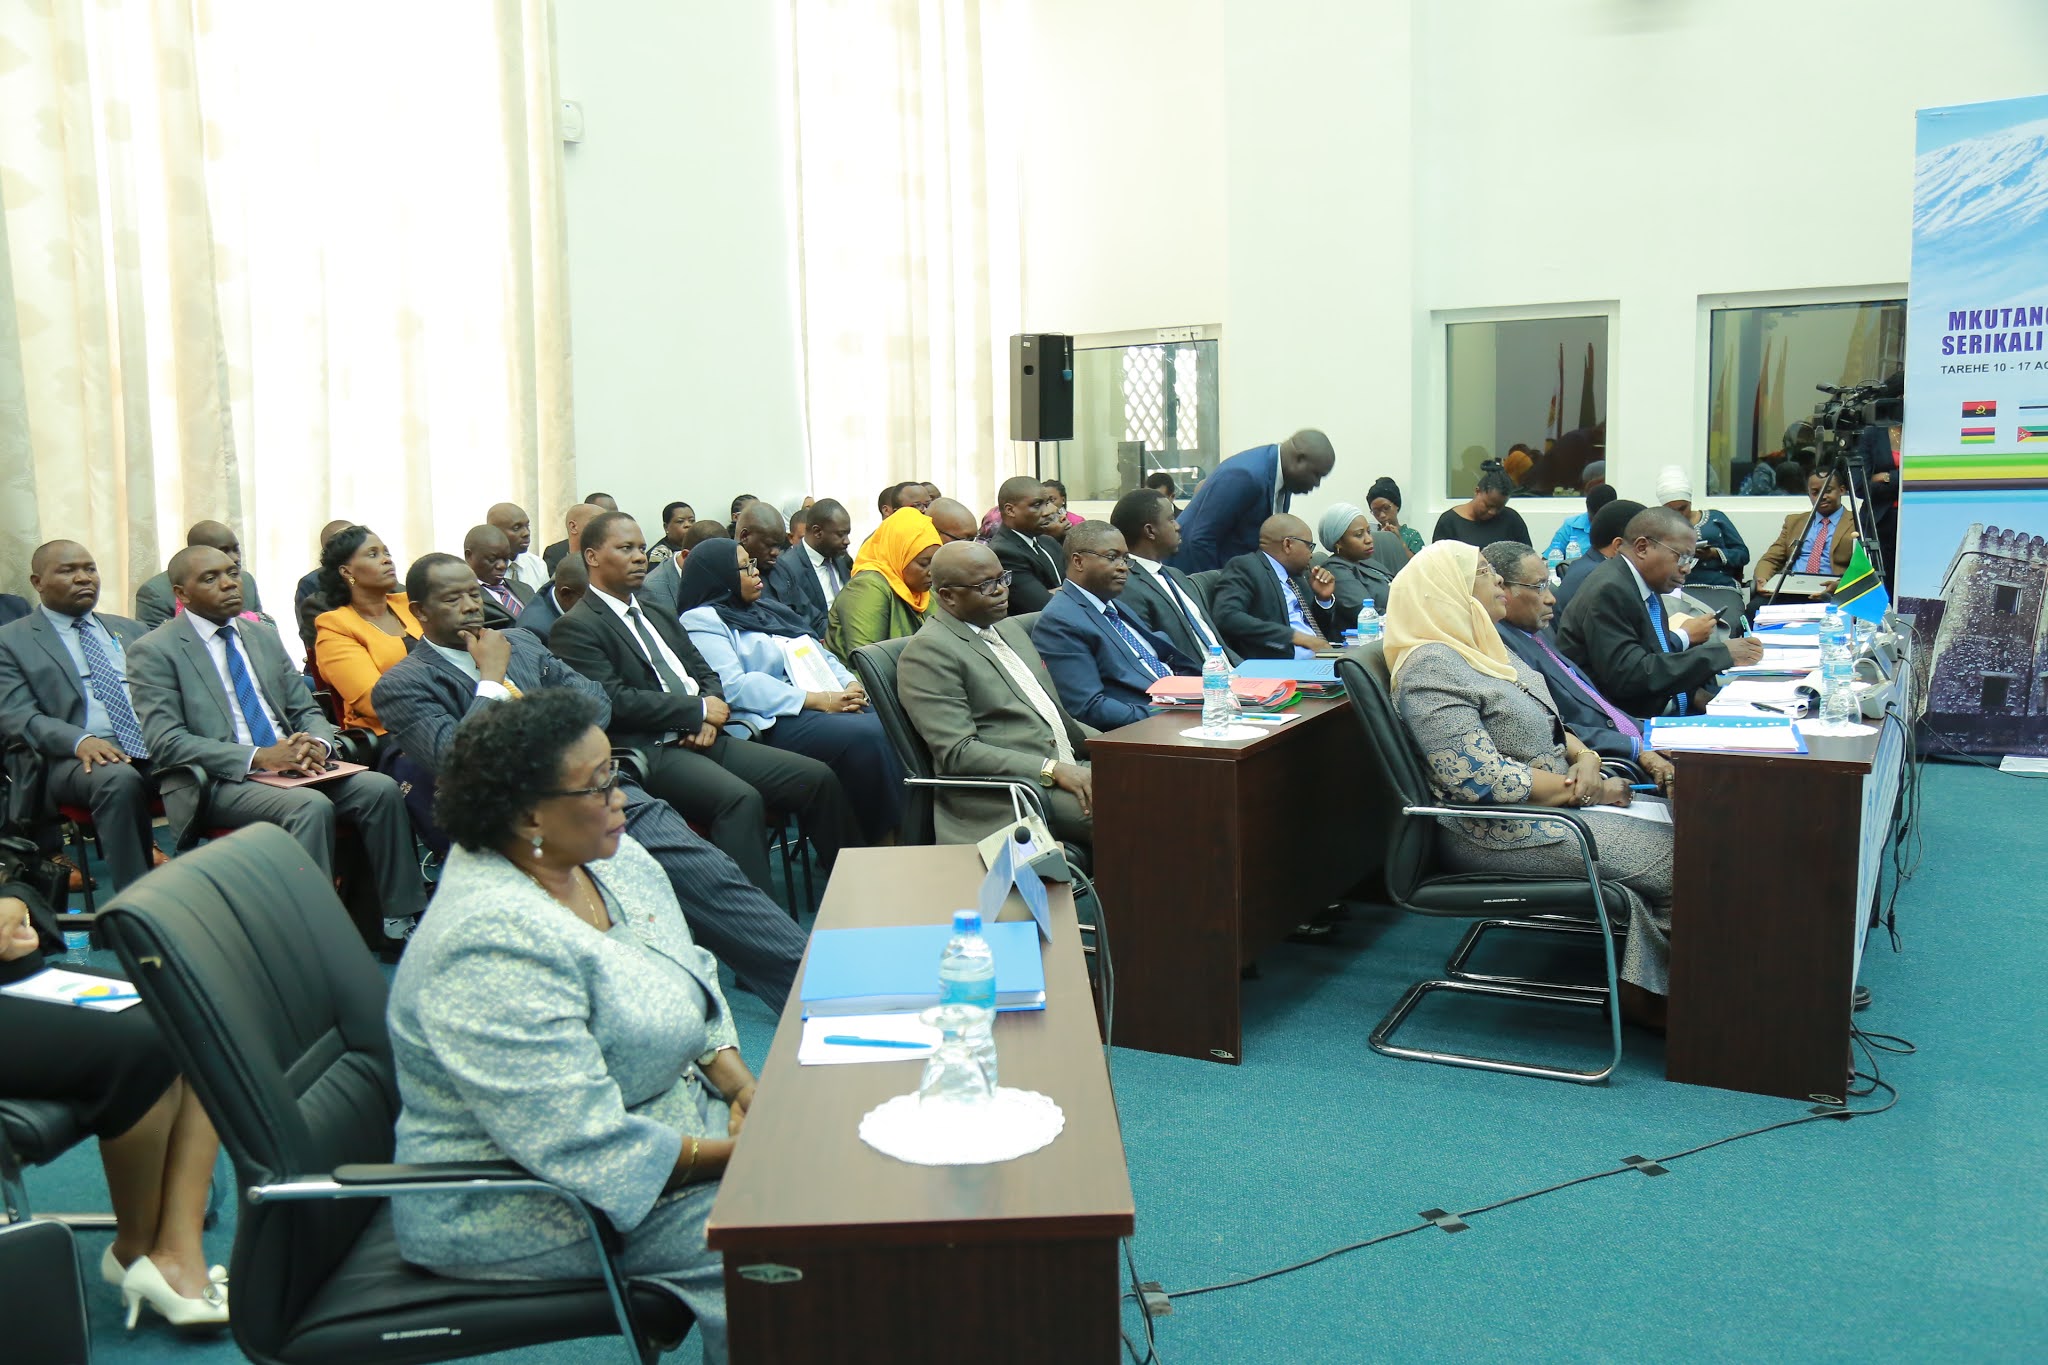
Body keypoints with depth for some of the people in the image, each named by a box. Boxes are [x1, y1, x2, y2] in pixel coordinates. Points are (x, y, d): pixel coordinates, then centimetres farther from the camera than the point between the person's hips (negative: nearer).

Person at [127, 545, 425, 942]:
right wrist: (258, 756, -23)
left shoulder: (263, 636, 18)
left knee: (380, 788, -20)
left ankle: (400, 920, -16)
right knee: (311, 806, -34)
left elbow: (306, 711, 17)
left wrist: (317, 744, -9)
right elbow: (165, 742, -12)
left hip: (291, 766, 6)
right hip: (214, 782, -6)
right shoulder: (153, 652, -2)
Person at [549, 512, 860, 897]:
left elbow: (706, 674, 23)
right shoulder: (576, 628, -3)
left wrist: (710, 716, -1)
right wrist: (699, 711, -10)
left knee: (818, 778, -7)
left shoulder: (658, 617, 24)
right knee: (741, 799, -34)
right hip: (649, 751, -8)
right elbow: (613, 701, -14)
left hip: (704, 737, 8)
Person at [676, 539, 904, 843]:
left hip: (830, 702, 8)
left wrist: (850, 684, 1)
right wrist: (817, 700, -17)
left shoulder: (766, 609, 26)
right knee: (865, 736, -31)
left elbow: (817, 653, 24)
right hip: (773, 721, -8)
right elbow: (733, 687, -14)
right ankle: (881, 841, -21)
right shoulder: (701, 621, 0)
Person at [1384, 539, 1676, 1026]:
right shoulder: (1432, 667, -18)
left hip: (1556, 801, 10)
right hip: (1505, 834, -10)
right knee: (1677, 858, -13)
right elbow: (1482, 779, -24)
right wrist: (1580, 789, -16)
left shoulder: (1482, 648, 13)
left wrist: (1585, 757, -2)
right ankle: (1639, 991, 3)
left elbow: (1545, 724, 20)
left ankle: (1642, 986, -1)